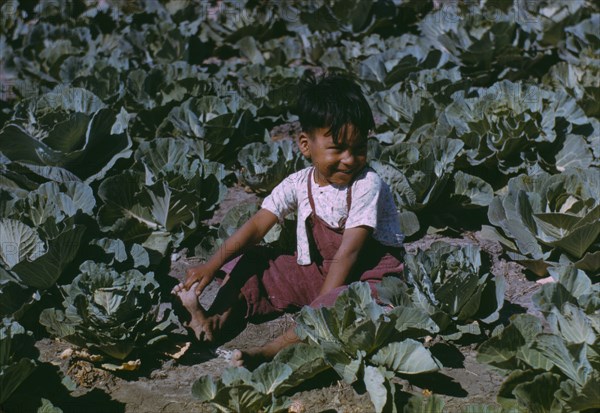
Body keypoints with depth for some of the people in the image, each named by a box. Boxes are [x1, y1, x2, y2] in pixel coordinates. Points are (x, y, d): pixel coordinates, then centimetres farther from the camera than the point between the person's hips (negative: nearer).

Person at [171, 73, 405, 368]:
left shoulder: (367, 185, -19)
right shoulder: (299, 184, -4)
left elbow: (347, 253, -22)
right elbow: (257, 226, -7)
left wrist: (320, 309, -25)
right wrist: (213, 265, -21)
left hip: (366, 273, -6)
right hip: (315, 272, 6)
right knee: (250, 262, -3)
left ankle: (270, 352, -47)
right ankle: (215, 322, -22)